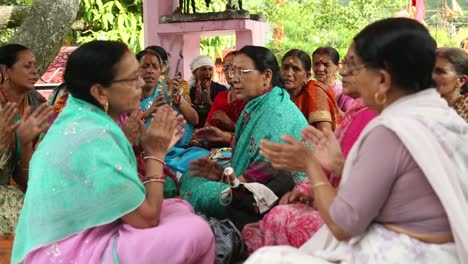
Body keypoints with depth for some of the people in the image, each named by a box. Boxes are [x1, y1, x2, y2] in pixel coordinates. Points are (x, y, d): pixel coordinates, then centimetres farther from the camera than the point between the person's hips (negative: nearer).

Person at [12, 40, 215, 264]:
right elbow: (146, 217, -18)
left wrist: (153, 150, 4)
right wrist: (155, 153, -9)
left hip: (79, 236, 10)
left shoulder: (80, 118, 3)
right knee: (196, 231, -16)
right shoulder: (94, 138, -26)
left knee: (180, 209, 11)